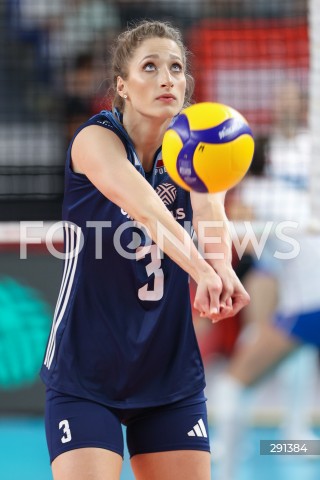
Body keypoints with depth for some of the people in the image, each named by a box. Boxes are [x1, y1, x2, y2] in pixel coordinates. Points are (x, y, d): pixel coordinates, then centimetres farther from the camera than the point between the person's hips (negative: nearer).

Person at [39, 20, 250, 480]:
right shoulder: (96, 138, -13)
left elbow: (209, 206, -23)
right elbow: (141, 204, -33)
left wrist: (222, 264, -46)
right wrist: (200, 268, -52)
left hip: (172, 373, 4)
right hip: (84, 372, -4)